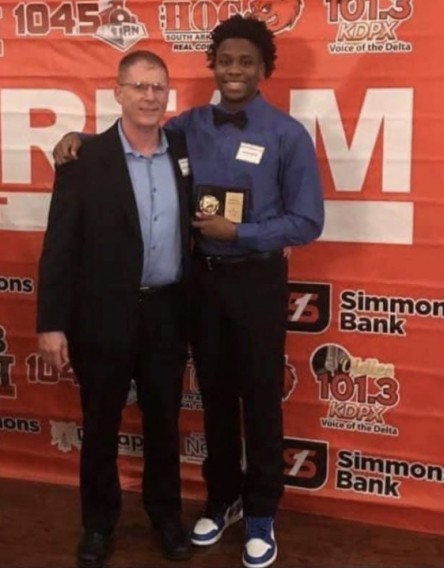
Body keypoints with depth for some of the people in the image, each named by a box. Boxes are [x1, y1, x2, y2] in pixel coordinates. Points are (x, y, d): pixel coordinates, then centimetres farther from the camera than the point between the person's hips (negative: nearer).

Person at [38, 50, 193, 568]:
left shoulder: (185, 151, 3)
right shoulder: (85, 160, -8)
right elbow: (59, 247, -9)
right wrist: (52, 322, -13)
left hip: (167, 313, 3)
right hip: (104, 317, -3)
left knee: (164, 422, 15)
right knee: (100, 427, 12)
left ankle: (166, 514, 36)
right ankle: (98, 523, 31)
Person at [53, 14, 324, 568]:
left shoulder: (288, 135, -10)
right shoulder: (190, 125, 1)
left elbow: (307, 222, -11)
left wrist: (237, 232, -18)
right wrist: (81, 137, -4)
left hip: (257, 280, -3)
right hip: (201, 277, 4)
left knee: (260, 397, 8)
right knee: (215, 393, 16)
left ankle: (261, 514, 27)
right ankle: (223, 498, 36)